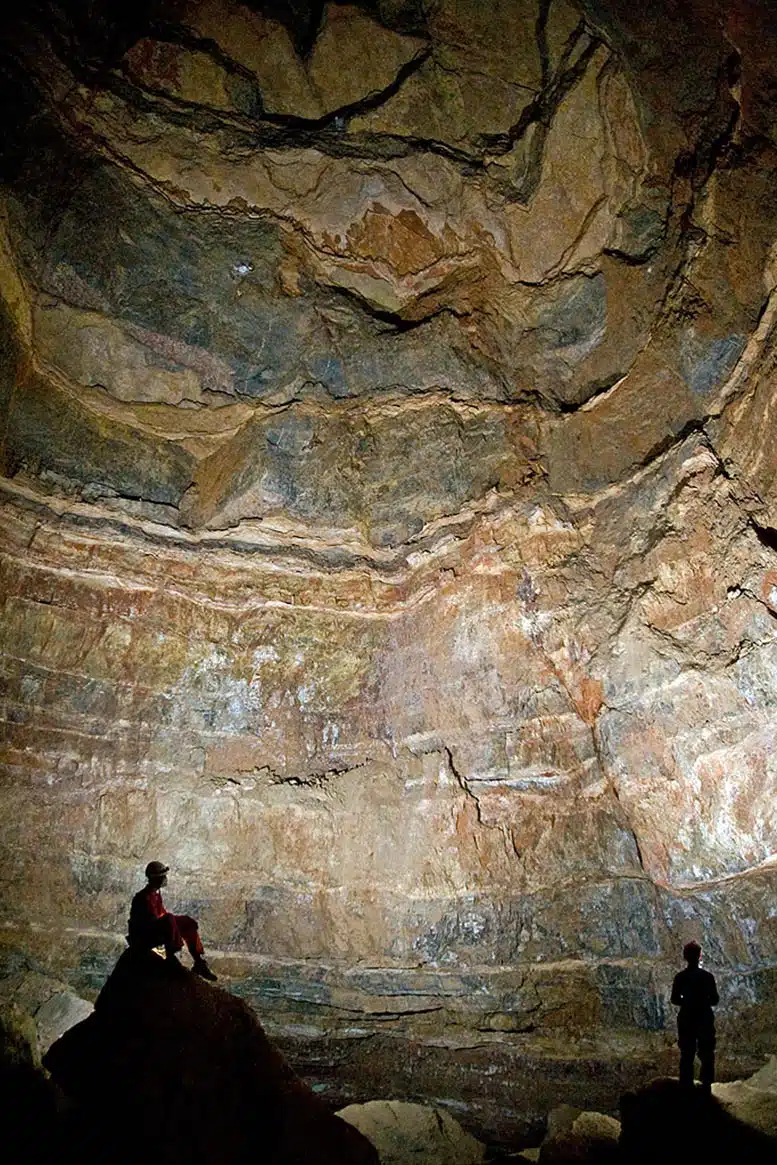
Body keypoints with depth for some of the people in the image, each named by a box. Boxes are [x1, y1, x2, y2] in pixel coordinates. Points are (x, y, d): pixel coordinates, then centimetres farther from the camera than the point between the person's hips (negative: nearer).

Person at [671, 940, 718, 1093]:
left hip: (686, 1019, 2)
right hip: (704, 1019, -2)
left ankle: (686, 1086, 16)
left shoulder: (680, 977, -8)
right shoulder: (707, 976, -12)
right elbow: (714, 1000, -6)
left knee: (687, 1054, 13)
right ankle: (706, 1086, 12)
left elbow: (675, 999, -2)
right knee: (706, 1054, 12)